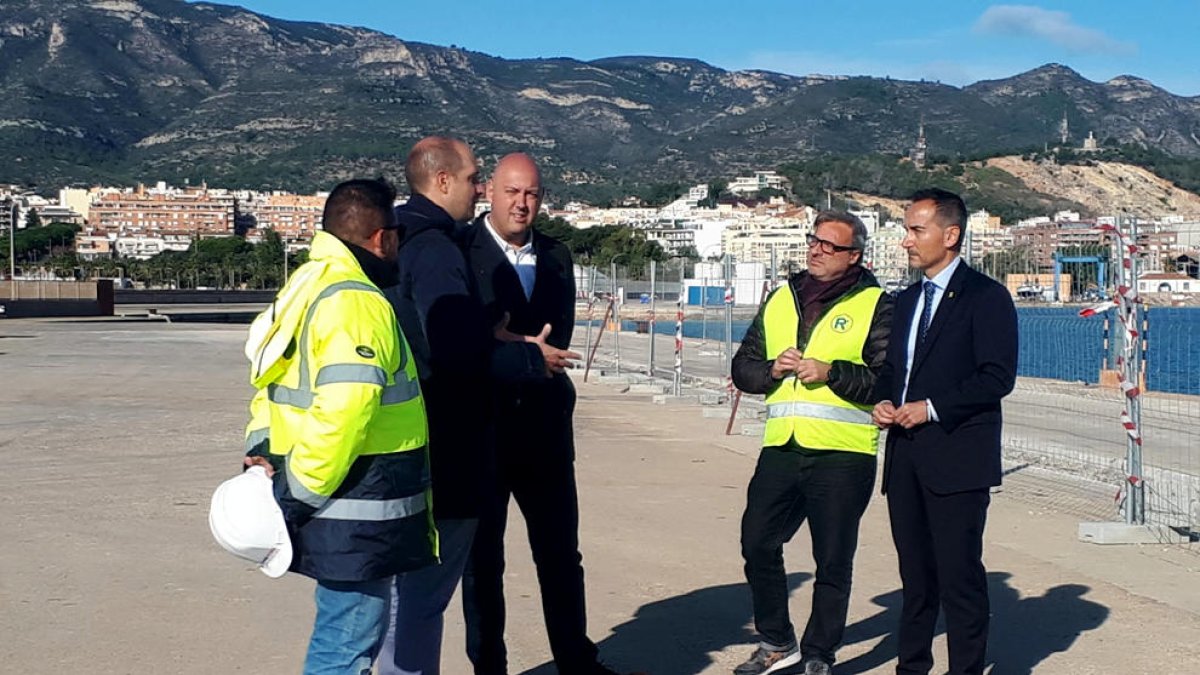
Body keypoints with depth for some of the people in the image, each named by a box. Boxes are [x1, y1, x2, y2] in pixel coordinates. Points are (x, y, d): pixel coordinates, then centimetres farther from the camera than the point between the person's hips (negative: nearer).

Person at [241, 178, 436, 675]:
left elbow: (273, 380, 18)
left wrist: (261, 450, 8)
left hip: (341, 511, 10)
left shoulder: (310, 285, 14)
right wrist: (298, 493, -19)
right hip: (358, 517, -10)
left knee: (341, 634, 19)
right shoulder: (358, 304, -18)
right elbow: (341, 413, -27)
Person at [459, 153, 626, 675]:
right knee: (482, 561, 8)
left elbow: (558, 337, 4)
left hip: (544, 428, 5)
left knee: (561, 554, 14)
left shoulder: (556, 257, 10)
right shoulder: (460, 250, -8)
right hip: (481, 430, -5)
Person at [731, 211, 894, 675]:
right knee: (758, 544, 8)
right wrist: (773, 368, -4)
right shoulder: (780, 300, 16)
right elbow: (743, 367, 16)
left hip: (842, 454, -5)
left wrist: (831, 372, -17)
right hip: (781, 447, 5)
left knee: (833, 562, 3)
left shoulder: (874, 305, 0)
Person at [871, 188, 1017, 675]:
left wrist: (933, 408, -16)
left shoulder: (986, 297, -5)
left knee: (960, 576, -5)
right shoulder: (905, 301, 18)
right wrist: (882, 402, 4)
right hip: (905, 457, 7)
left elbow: (998, 377, -12)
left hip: (956, 458, -7)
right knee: (915, 575, 13)